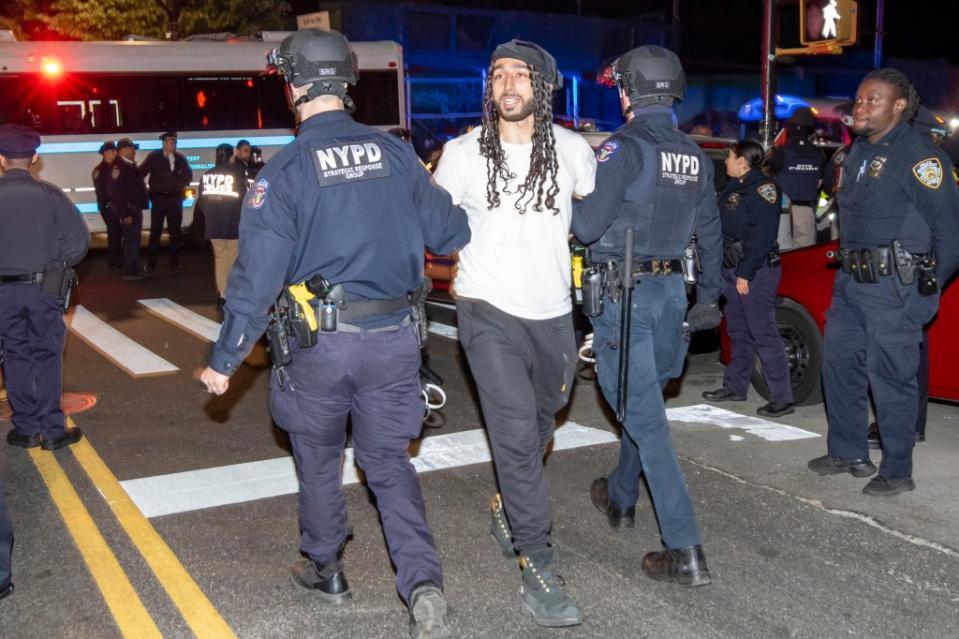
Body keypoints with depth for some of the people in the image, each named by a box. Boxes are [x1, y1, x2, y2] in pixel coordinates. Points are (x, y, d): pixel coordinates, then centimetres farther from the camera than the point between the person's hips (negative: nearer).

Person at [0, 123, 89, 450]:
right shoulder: (49, 195, -8)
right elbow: (79, 240, -9)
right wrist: (58, 265, 7)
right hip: (44, 287, -1)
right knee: (47, 357, 7)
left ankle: (26, 430, 16)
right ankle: (52, 430, 9)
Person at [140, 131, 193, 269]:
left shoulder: (180, 158, 4)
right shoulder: (153, 157, -3)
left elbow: (188, 175, 13)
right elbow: (141, 173, -2)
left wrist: (180, 184, -1)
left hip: (175, 198, 3)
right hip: (159, 198, -3)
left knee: (175, 230, 7)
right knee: (155, 230, -1)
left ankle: (174, 260, 15)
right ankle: (150, 262, 4)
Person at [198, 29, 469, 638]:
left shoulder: (286, 168, -11)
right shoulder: (395, 152, -1)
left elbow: (257, 274, -13)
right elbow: (448, 233, 4)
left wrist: (225, 360, -5)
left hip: (320, 341, -3)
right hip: (395, 337, 3)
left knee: (319, 457, 19)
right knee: (390, 461, 13)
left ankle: (325, 569, 36)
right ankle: (424, 583, -1)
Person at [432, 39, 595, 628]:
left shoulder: (572, 150, -2)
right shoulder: (463, 154, -7)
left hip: (553, 313, 4)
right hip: (490, 312, -3)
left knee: (541, 421, 20)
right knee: (517, 434, -12)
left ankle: (510, 508, 47)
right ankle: (537, 566, -3)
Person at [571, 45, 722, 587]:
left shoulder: (624, 147, -14)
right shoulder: (695, 156, 9)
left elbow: (587, 225, -19)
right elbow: (710, 232, 15)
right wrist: (710, 296, 24)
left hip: (623, 292, -7)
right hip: (672, 291, 7)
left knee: (645, 417, -5)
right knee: (645, 402, 23)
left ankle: (686, 552, -7)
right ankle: (621, 499, 43)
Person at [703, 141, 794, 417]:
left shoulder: (763, 189, -11)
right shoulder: (732, 189, 17)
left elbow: (762, 236, -18)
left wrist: (746, 272, -21)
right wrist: (731, 270, 12)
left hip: (756, 272, -9)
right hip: (732, 270, 9)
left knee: (764, 334, -10)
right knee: (738, 332, 17)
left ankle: (782, 398, -7)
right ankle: (735, 386, 27)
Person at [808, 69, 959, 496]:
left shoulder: (917, 154, -12)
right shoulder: (858, 152, 14)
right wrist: (848, 263, 16)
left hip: (893, 288, -9)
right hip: (851, 281, 9)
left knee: (891, 380, -4)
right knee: (838, 363, 14)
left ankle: (897, 473, 8)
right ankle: (848, 453, 29)